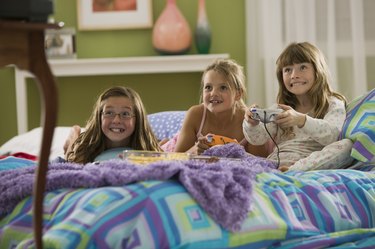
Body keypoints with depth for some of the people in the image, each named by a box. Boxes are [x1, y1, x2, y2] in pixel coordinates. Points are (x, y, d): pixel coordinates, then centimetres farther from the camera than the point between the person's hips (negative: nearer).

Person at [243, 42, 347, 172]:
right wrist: (252, 124, -16)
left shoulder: (333, 105, 8)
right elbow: (258, 138, 8)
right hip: (273, 165, 5)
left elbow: (332, 135, -14)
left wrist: (301, 120, -32)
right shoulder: (278, 109, 22)